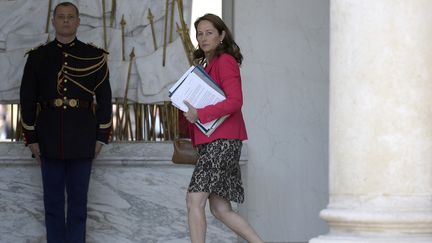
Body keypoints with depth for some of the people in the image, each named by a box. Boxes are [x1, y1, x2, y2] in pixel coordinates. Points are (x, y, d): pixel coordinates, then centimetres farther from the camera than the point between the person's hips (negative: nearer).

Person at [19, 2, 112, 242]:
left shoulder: (94, 56, 4)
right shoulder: (38, 56, 5)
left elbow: (105, 98, 5)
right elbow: (27, 99, 6)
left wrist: (101, 136, 1)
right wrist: (32, 139, 2)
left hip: (82, 138, -1)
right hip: (50, 139, 1)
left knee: (78, 200, 4)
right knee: (53, 200, 5)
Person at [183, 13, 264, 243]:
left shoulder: (225, 61, -7)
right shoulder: (205, 64, 21)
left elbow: (235, 101, -17)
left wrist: (200, 114, -18)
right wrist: (190, 110, 4)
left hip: (222, 140, -9)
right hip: (209, 141, 9)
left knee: (194, 199, -12)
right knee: (220, 209, 6)